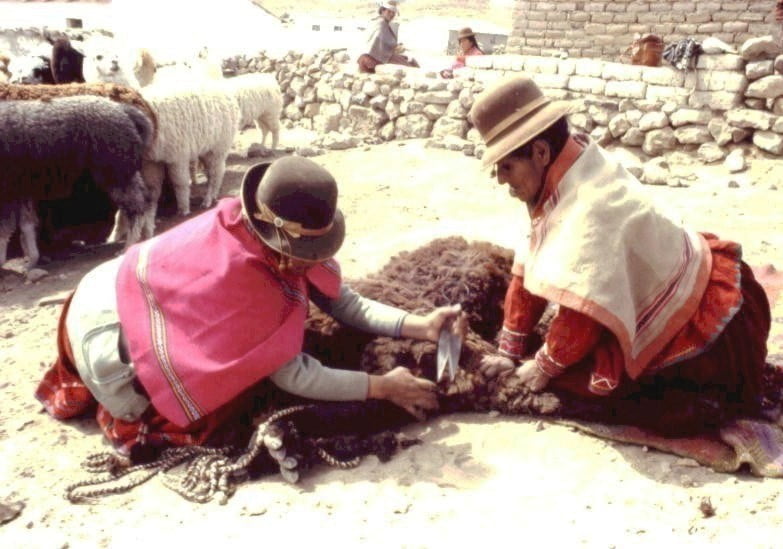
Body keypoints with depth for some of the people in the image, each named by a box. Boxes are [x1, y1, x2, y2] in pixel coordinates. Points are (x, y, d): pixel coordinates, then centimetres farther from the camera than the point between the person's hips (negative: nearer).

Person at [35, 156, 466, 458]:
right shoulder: (234, 271, -39)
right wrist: (381, 386, -31)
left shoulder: (279, 240, -16)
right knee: (177, 421, -4)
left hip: (132, 290, 8)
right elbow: (290, 374, -34)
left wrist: (422, 326, -22)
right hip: (106, 323, -8)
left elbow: (344, 302, -12)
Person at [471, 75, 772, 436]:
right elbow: (530, 269, 2)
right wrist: (510, 352, 4)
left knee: (585, 382, -16)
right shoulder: (563, 181, -3)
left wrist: (544, 367, -16)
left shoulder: (593, 207, -33)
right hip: (678, 299, 9)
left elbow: (585, 311, -34)